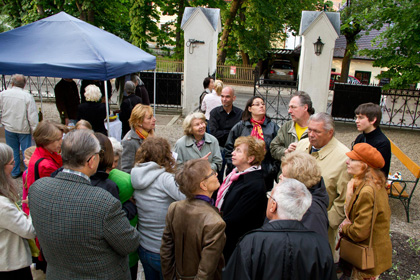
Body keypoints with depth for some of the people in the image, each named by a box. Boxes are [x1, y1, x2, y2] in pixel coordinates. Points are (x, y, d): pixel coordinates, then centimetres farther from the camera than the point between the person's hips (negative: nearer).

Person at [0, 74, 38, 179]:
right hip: (24, 129, -3)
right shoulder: (28, 96, -16)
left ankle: (15, 172, 27)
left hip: (9, 128, 4)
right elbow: (32, 116, -15)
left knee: (13, 151, 16)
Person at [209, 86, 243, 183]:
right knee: (217, 178, 13)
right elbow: (214, 133, -15)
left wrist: (223, 133, -19)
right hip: (219, 149, 1)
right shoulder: (215, 112, -4)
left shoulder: (240, 113, -6)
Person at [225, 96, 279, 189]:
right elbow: (229, 148, 8)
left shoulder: (273, 127, 7)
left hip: (266, 175, 1)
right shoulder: (240, 126, 5)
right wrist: (233, 167, 3)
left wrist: (275, 168, 0)